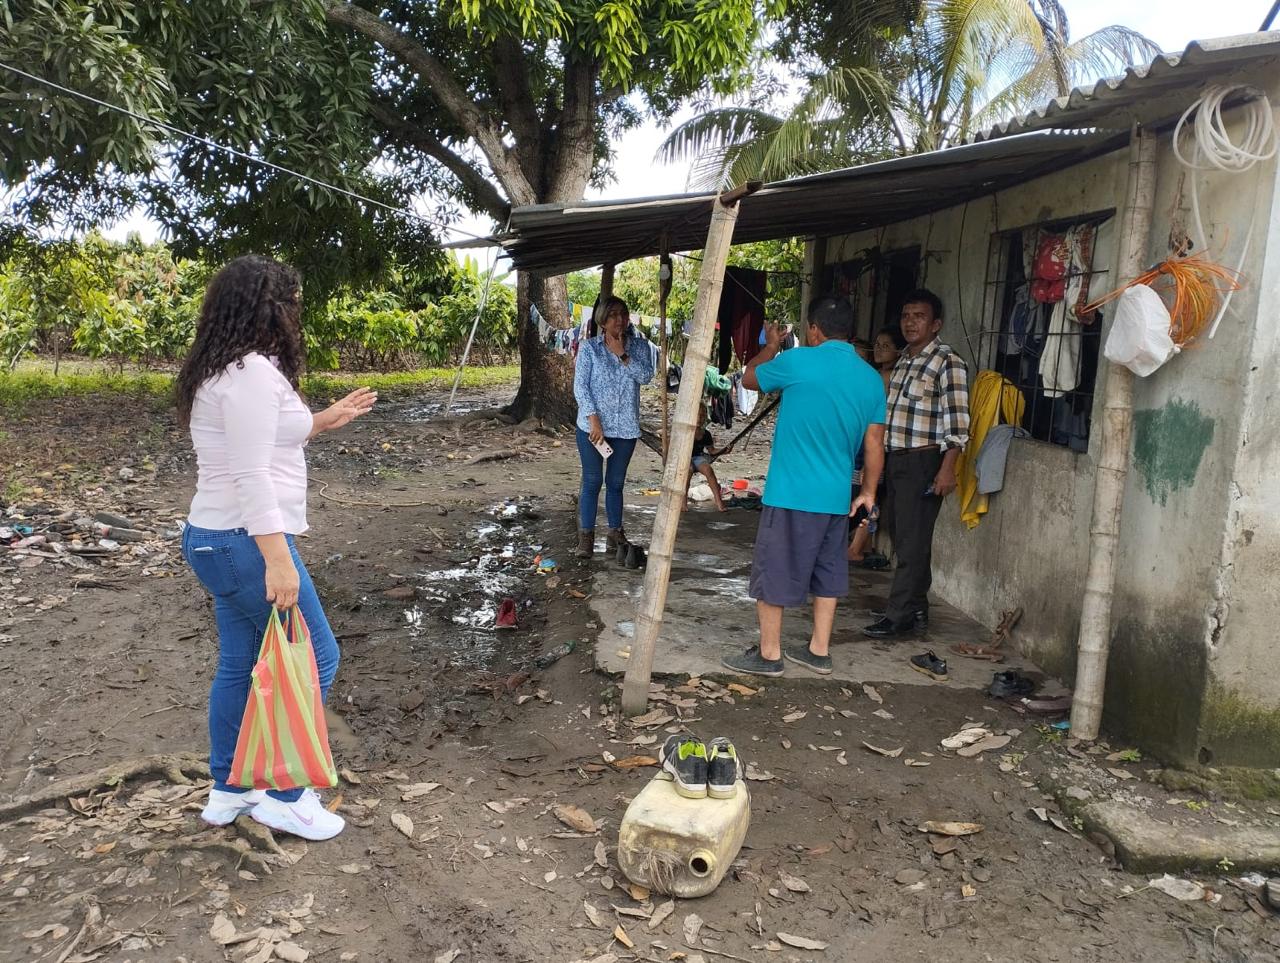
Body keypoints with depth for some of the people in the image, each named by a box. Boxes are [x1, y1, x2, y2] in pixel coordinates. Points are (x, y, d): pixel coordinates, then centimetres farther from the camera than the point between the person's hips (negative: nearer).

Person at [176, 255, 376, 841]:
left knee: (240, 664, 17)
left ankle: (228, 790, 30)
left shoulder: (221, 370, 13)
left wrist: (323, 422, 20)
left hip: (218, 540, 10)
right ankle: (285, 796, 11)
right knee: (313, 659, 1)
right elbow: (251, 475, -24)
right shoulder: (252, 371, -18)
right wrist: (278, 560, -25)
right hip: (246, 542, -10)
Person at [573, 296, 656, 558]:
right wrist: (593, 419, -14)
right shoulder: (589, 347, -2)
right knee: (592, 481, -1)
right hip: (593, 425, -2)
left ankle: (615, 533, 19)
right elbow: (580, 386, -6)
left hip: (626, 427, 2)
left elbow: (646, 376, -9)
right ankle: (586, 536, 7)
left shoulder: (639, 346, 5)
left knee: (616, 482, 10)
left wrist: (623, 355, -16)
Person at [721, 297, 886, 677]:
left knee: (773, 571, 5)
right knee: (827, 572, 16)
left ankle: (768, 654, 13)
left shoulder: (799, 362, -12)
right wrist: (868, 492, 19)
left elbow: (749, 378, 6)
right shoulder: (871, 378, 5)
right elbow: (875, 444, 9)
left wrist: (771, 346, 22)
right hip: (837, 496, 6)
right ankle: (819, 652, 24)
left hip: (791, 492, -6)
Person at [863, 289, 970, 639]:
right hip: (895, 459, 8)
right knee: (902, 539, 12)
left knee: (912, 543, -6)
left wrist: (947, 469, -21)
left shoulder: (947, 362, -9)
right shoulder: (903, 360, 16)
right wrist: (880, 459, 20)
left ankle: (898, 617, -1)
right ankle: (916, 610, 22)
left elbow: (957, 421, -14)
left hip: (923, 462, -8)